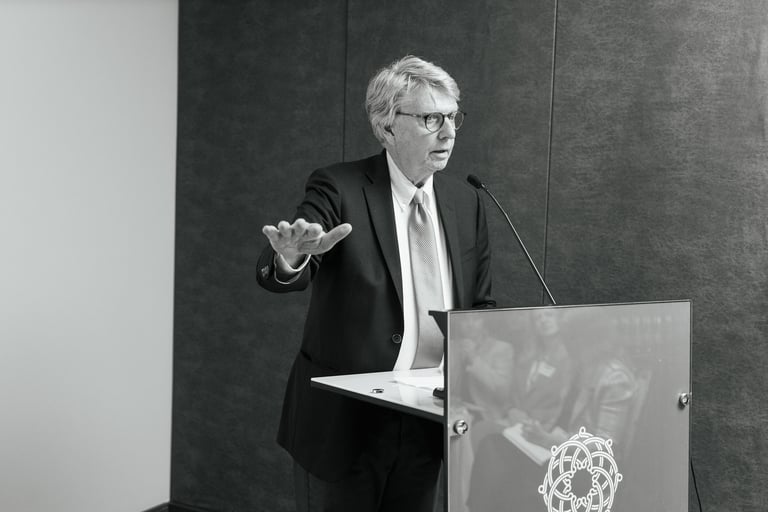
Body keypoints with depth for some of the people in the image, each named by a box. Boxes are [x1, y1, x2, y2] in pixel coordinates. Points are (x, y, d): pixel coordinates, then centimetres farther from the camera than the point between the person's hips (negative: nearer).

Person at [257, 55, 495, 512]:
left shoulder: (467, 202, 4)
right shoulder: (339, 188, -10)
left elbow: (480, 307, 12)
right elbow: (276, 276, -22)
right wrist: (290, 259, -45)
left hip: (427, 420, 4)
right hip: (344, 418, -4)